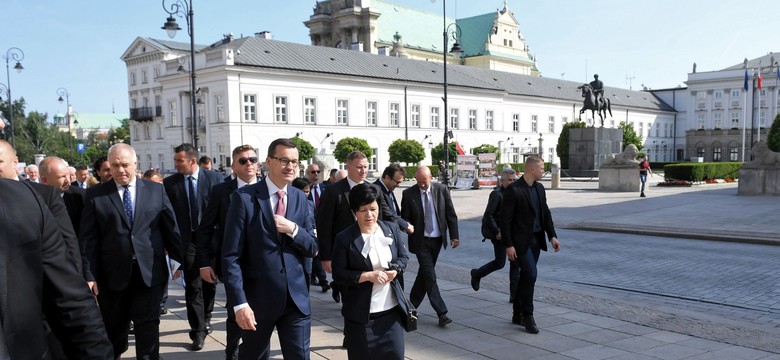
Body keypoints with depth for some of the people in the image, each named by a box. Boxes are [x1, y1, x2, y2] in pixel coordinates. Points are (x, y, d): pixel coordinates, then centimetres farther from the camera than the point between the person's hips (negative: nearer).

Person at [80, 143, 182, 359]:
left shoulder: (156, 190, 4)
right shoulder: (95, 195, 2)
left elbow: (171, 230, 5)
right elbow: (88, 239, -1)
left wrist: (187, 261, 5)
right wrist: (89, 275, -7)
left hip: (149, 273, 0)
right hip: (112, 275, 1)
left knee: (148, 327, 3)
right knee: (113, 329, 15)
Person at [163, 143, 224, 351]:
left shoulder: (214, 178, -4)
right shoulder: (170, 183, -1)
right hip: (187, 240, 0)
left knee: (209, 283, 15)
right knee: (193, 286, -1)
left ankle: (206, 318, 37)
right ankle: (198, 330, 7)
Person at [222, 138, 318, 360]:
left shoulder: (300, 198, 6)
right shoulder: (244, 197, -10)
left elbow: (312, 248, 6)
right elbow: (230, 256, -12)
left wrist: (293, 229, -13)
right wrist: (239, 303, -18)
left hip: (296, 298, 3)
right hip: (258, 298, -3)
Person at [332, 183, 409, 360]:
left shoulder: (392, 229, 3)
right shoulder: (344, 239, -9)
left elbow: (403, 257, 11)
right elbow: (338, 274, -10)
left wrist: (395, 270, -10)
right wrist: (368, 276, -20)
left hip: (391, 308, 3)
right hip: (361, 313, -3)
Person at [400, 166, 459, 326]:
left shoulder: (442, 190, -2)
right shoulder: (408, 194, -7)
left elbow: (451, 214, 1)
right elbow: (405, 217, 1)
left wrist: (454, 235, -3)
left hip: (437, 239, 3)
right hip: (421, 240, -3)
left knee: (424, 273, 14)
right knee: (430, 276, -8)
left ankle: (412, 305, 31)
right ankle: (441, 313, -5)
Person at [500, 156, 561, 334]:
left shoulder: (539, 188, 10)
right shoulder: (513, 190, -14)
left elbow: (545, 213, 14)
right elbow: (505, 219, -15)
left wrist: (552, 235, 3)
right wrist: (508, 245, -17)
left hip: (536, 240, 8)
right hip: (521, 241, -7)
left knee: (526, 276, 12)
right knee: (530, 274, -14)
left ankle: (517, 314, 23)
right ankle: (527, 316, -2)